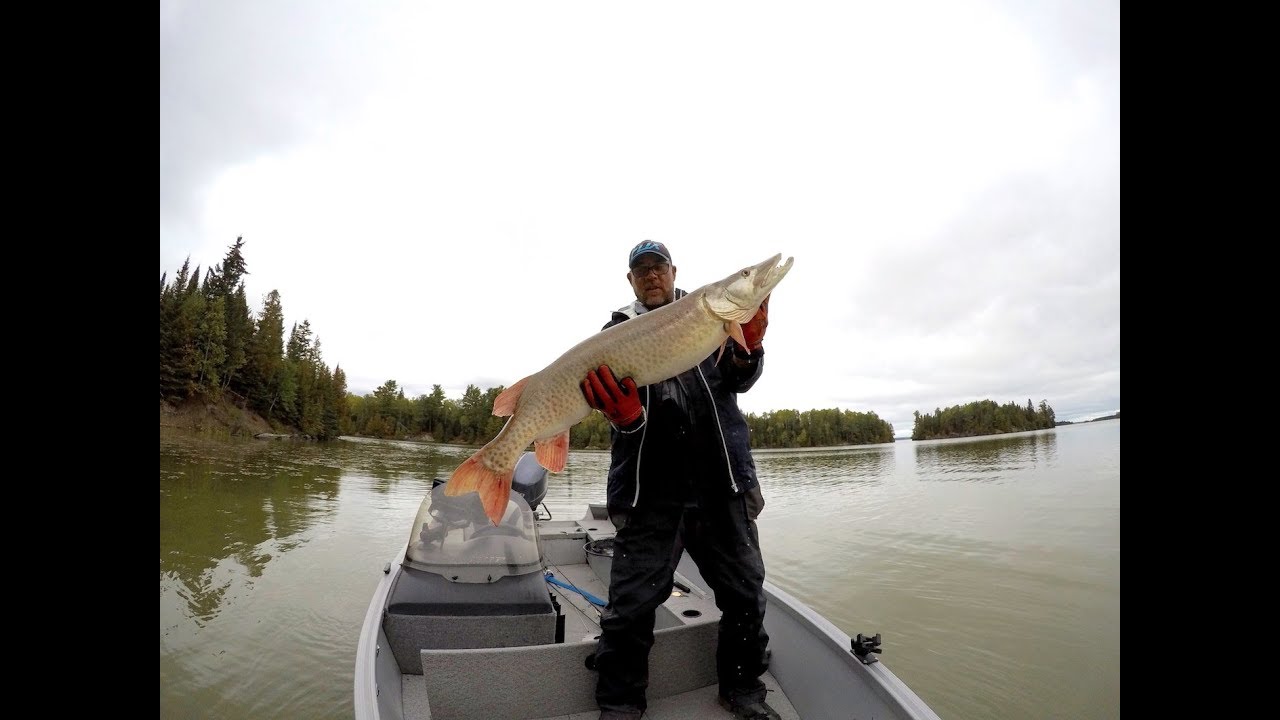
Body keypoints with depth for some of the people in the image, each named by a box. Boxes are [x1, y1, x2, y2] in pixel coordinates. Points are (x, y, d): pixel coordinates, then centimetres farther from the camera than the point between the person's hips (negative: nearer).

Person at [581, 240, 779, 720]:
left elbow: (737, 381, 0)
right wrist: (624, 414, -29)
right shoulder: (618, 332, 8)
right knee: (630, 604, 2)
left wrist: (748, 345, -21)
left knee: (745, 593, 13)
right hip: (650, 487, -2)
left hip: (721, 481, 3)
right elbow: (611, 393, -6)